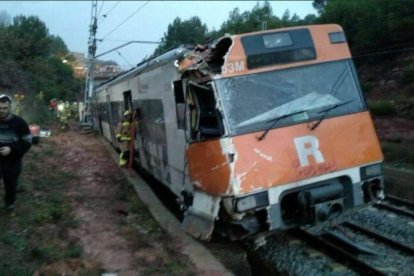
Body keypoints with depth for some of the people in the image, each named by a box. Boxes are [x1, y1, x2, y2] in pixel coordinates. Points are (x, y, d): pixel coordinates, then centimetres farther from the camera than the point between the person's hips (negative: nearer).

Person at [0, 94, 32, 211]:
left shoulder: (19, 122, -10)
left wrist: (11, 149, -22)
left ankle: (10, 202, 42)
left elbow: (27, 142, -8)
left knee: (11, 184, 17)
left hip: (13, 162, -1)